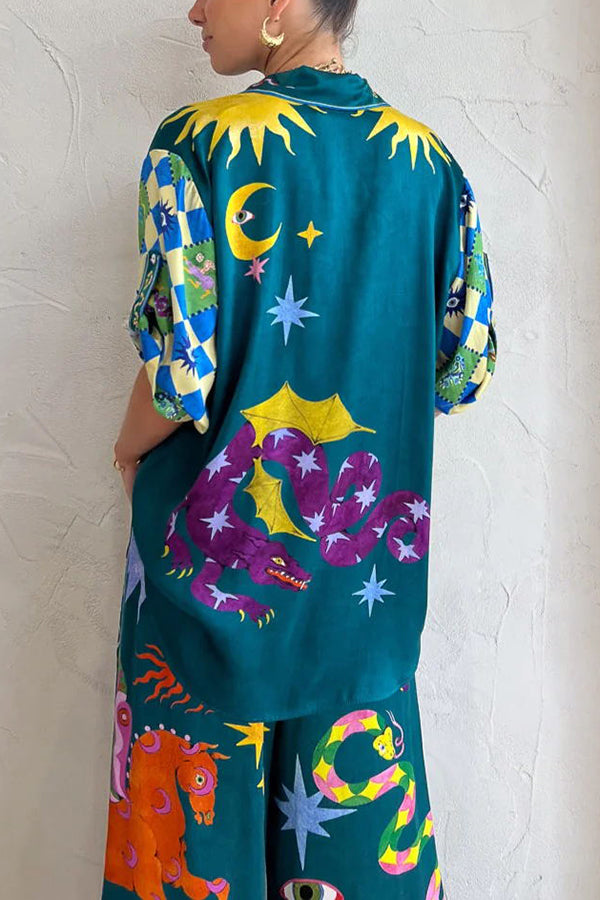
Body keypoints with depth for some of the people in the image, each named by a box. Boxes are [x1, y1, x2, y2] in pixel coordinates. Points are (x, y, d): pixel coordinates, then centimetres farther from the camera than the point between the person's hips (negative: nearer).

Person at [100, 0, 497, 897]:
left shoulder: (198, 142, -13)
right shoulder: (433, 162, 1)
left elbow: (179, 372, -17)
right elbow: (464, 368, 3)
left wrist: (131, 451, 3)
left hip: (217, 554, -4)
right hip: (374, 563, 4)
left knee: (202, 813, 15)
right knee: (366, 808, 19)